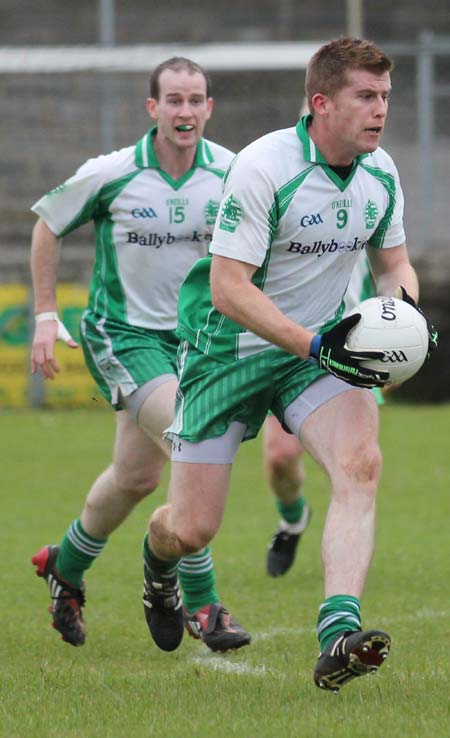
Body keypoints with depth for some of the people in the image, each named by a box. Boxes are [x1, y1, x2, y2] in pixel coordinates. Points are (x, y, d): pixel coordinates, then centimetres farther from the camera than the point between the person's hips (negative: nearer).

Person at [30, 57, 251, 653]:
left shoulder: (231, 172, -6)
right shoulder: (110, 174, -14)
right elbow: (48, 225, 2)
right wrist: (46, 316, 0)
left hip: (190, 335, 5)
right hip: (121, 335, -5)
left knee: (136, 476, 13)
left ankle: (66, 566, 40)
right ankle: (200, 604, -14)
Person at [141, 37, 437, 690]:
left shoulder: (381, 174, -3)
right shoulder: (263, 167, -23)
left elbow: (393, 263, 14)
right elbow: (228, 288, -24)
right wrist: (313, 345, -32)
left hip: (322, 346, 4)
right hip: (230, 347, -4)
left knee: (360, 463, -27)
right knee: (192, 529, -1)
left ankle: (338, 634, -35)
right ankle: (158, 561, 40)